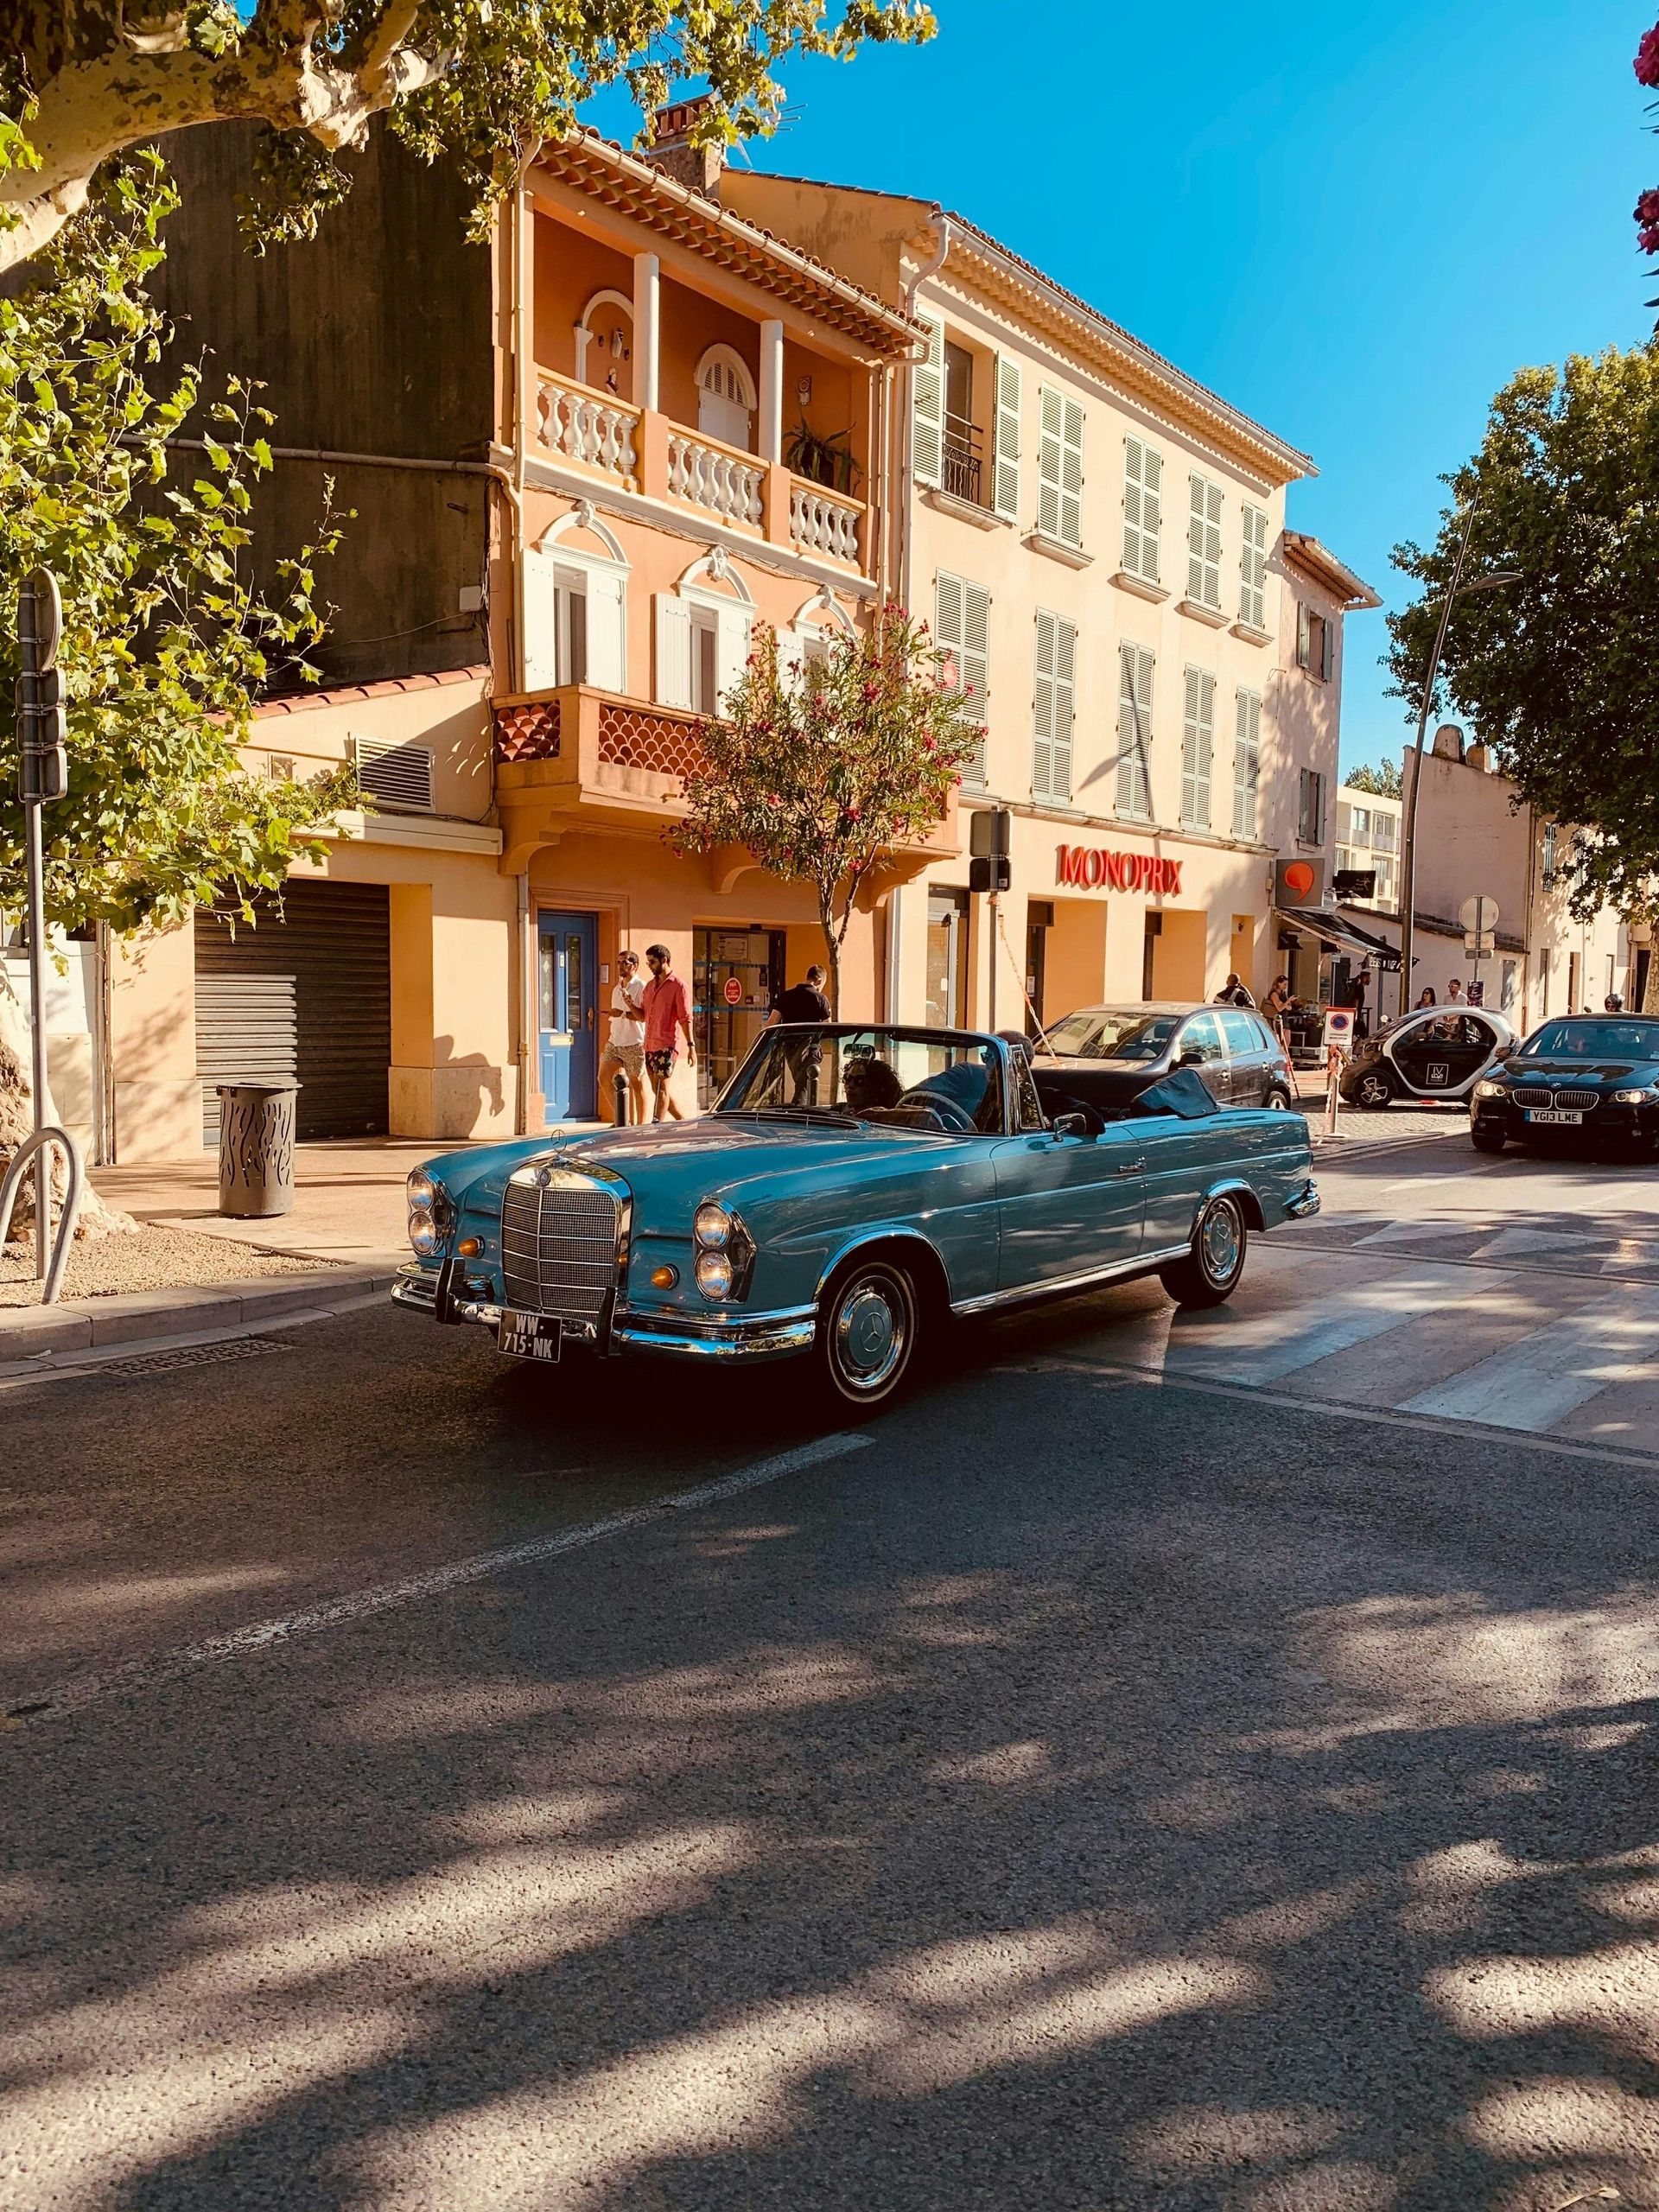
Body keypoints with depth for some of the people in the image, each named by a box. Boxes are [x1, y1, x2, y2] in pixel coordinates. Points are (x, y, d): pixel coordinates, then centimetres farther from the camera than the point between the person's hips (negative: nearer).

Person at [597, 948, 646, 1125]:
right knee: (604, 1078, 0)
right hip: (614, 1043, 8)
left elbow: (644, 1016, -16)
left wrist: (624, 1013, -26)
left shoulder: (641, 987, -7)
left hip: (634, 1044, -8)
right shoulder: (616, 989, 18)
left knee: (637, 1084, -1)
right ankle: (622, 1118, 12)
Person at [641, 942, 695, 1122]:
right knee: (657, 1089, 11)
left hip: (666, 1045, -8)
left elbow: (686, 1018, -11)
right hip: (650, 1045, 8)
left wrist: (691, 1046, -16)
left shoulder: (677, 986, -7)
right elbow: (643, 1014, 18)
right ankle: (684, 1121, 22)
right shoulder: (650, 985, 16)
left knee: (661, 1088, -6)